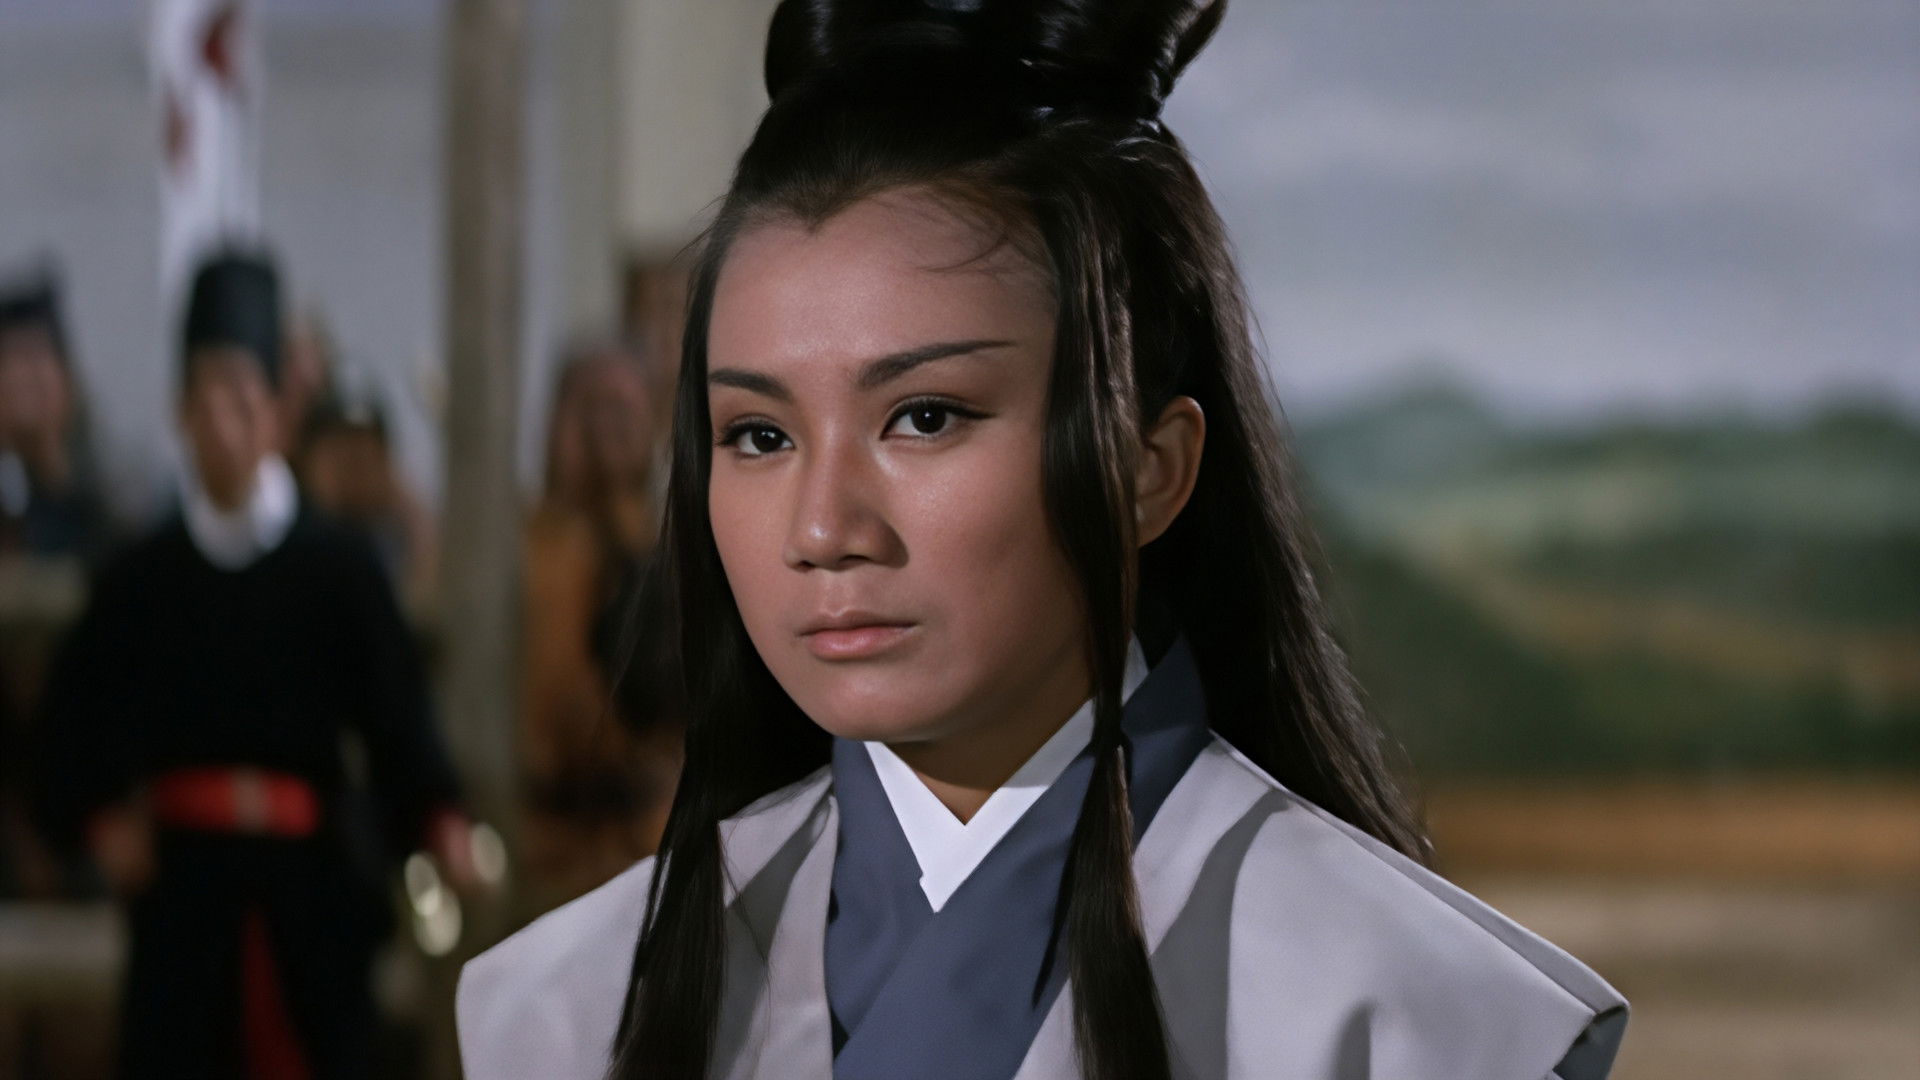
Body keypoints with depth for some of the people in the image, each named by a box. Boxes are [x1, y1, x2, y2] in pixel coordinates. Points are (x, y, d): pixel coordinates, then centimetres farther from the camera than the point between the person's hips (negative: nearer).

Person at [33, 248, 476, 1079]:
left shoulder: (338, 567, 1)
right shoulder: (140, 578, 5)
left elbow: (395, 707, -4)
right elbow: (76, 713, 9)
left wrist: (436, 820, -17)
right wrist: (98, 816, -6)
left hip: (306, 861, -1)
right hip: (182, 863, 1)